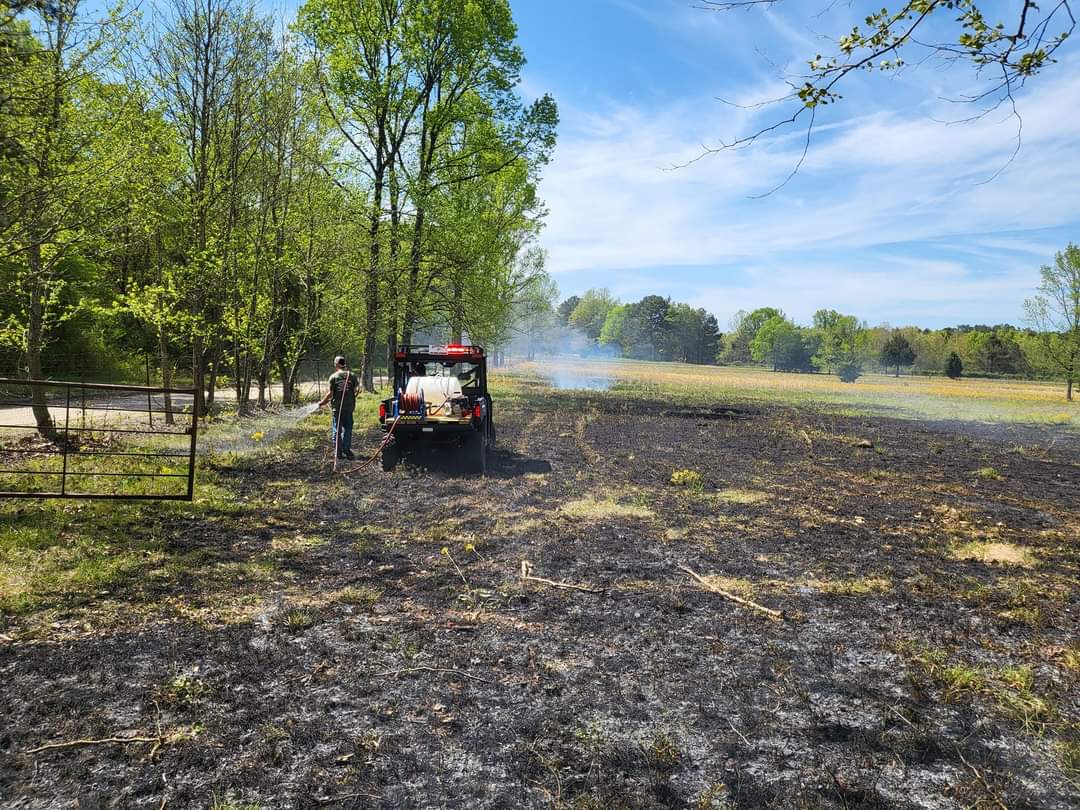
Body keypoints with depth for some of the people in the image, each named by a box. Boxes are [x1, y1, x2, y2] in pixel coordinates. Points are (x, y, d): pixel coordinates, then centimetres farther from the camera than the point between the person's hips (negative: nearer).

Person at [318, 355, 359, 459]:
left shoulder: (333, 377, -5)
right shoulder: (352, 376, 1)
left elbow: (330, 394, -8)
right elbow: (357, 389, 1)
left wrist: (322, 402, 5)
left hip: (336, 407, -1)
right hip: (349, 407, 1)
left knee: (336, 430, 6)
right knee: (347, 429, 10)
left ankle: (339, 452, 6)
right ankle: (347, 450, 6)